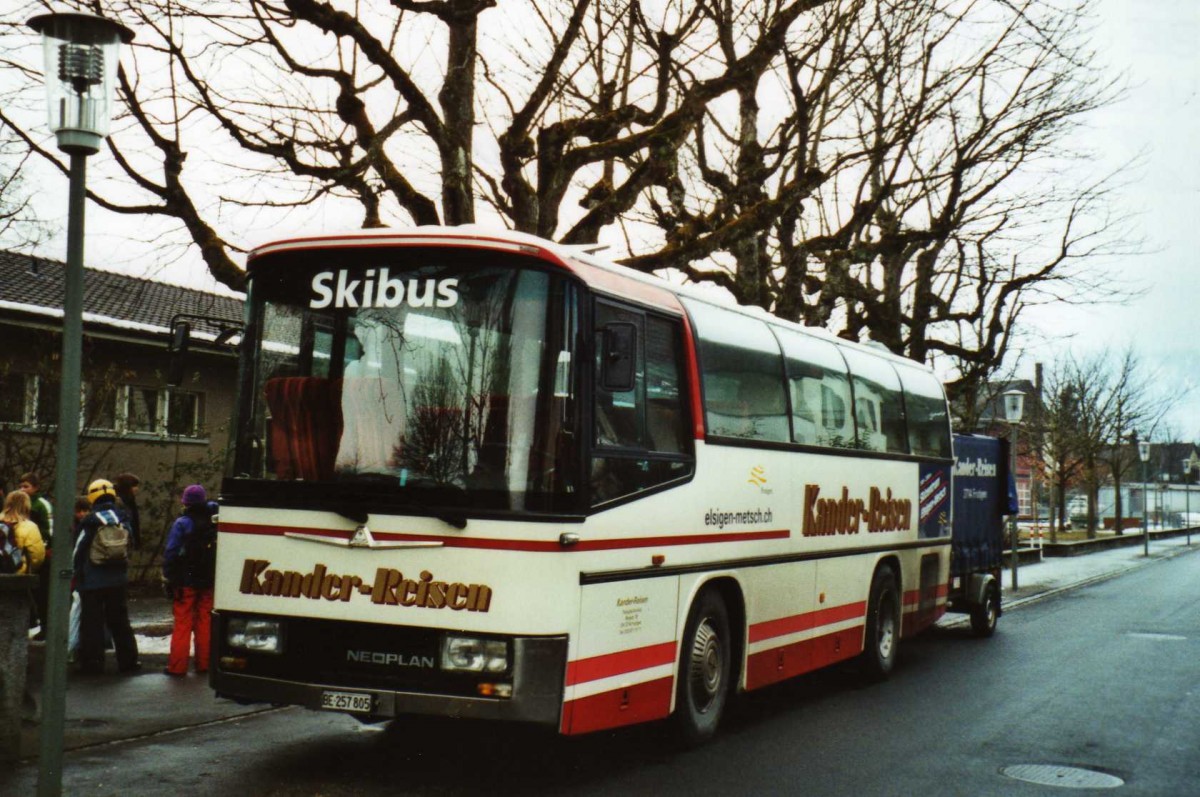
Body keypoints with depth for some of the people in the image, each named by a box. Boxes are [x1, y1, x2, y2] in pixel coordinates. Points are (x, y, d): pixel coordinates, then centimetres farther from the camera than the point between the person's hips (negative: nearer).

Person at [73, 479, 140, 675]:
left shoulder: (90, 521, -12)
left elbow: (79, 550, -7)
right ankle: (128, 660, 14)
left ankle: (92, 662, 3)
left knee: (92, 622, 2)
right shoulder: (123, 518, 2)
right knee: (119, 620, 13)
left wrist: (77, 575, 3)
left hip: (92, 580, -4)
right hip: (117, 579, 4)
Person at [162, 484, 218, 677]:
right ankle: (203, 663, 16)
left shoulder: (182, 524, -11)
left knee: (182, 623, 0)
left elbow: (171, 552, -13)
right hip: (208, 581, 4)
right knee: (205, 622, 12)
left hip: (186, 581, -4)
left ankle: (177, 666, 2)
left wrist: (167, 576, -5)